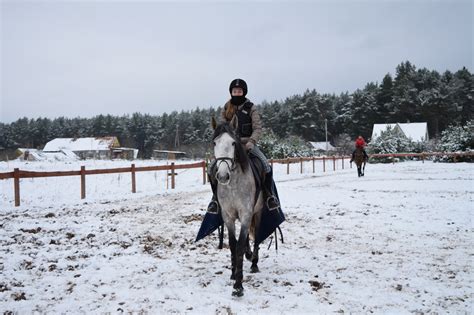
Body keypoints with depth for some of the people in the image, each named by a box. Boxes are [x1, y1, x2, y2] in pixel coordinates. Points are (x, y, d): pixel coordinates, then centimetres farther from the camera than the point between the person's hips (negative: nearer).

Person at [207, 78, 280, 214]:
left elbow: (257, 128, -4)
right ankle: (216, 196, 1)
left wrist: (251, 142, -22)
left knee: (266, 166, -23)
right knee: (212, 168, -16)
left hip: (247, 143, -2)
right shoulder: (227, 108, 8)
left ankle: (268, 195, -2)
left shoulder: (250, 108, 1)